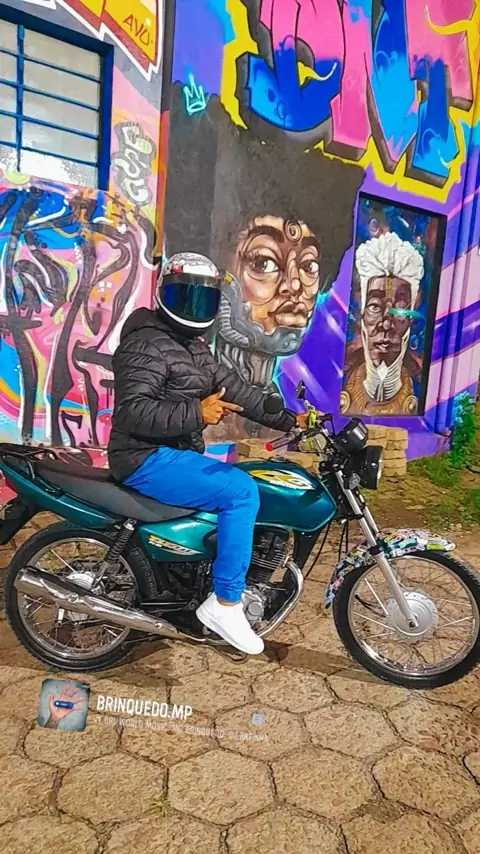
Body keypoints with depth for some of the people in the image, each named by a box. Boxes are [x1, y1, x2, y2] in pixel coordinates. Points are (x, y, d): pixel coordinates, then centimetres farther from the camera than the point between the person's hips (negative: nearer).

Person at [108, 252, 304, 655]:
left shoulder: (195, 345, 16)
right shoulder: (147, 344, -15)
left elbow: (233, 387, 12)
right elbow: (131, 410, -26)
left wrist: (286, 419, 5)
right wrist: (196, 413, -33)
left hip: (178, 454, 10)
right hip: (149, 459, -10)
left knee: (243, 490, 14)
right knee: (242, 491, -21)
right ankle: (225, 603, -10)